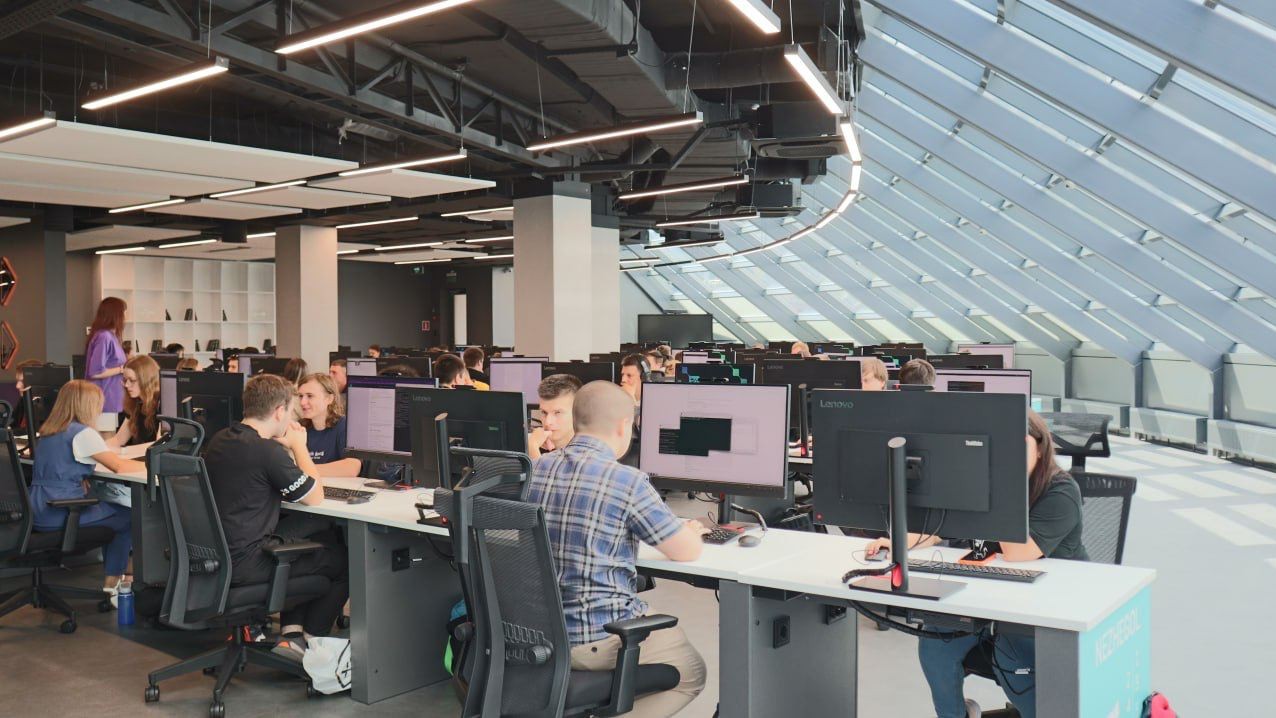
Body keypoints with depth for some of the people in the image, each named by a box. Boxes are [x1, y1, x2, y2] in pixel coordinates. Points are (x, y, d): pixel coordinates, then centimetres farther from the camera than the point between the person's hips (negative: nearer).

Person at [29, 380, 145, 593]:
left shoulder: (50, 431, 11)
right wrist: (149, 464, 0)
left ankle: (115, 571, 30)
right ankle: (112, 582, 13)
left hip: (41, 511, 9)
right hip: (60, 513, -9)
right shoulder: (82, 433, -15)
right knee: (129, 517, 10)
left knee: (113, 510, 26)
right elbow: (119, 466, -16)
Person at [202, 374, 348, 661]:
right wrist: (299, 446, 1)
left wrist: (286, 447, 11)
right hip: (244, 565, -9)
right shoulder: (268, 451, -22)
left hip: (215, 553, 9)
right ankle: (312, 641, 22)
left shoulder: (220, 440, 5)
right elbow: (315, 497, -10)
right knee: (343, 558, 10)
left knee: (316, 540, 27)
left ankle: (291, 633, 21)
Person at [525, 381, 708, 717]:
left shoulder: (534, 471, 2)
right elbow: (688, 552, -9)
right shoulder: (627, 481, -17)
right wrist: (691, 530, 14)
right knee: (691, 672, 18)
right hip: (596, 640, -7)